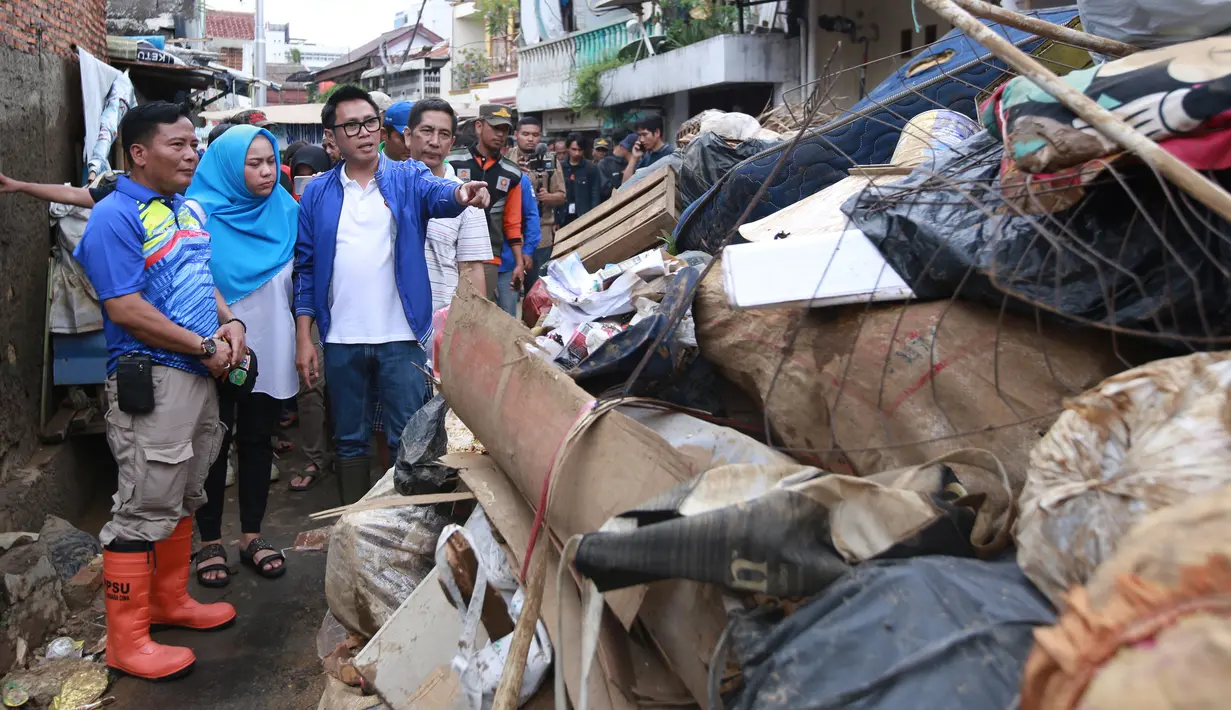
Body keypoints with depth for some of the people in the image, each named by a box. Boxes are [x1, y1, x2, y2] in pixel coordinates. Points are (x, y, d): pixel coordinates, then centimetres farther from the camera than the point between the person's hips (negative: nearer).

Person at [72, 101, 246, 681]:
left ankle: (170, 601, 34)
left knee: (183, 498, 18)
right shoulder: (115, 217, -13)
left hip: (199, 375, 9)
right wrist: (204, 346, -15)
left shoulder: (189, 209, 13)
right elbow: (125, 310, -19)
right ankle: (127, 642, 9)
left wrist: (228, 322, 2)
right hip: (150, 381, -9)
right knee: (144, 509, -3)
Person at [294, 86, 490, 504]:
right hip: (341, 341, 2)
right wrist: (304, 337, 3)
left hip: (401, 336, -2)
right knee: (350, 440, 14)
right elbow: (306, 268, 8)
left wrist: (461, 193, -45)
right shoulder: (317, 193, 7)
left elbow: (437, 194, -21)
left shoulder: (407, 178, 2)